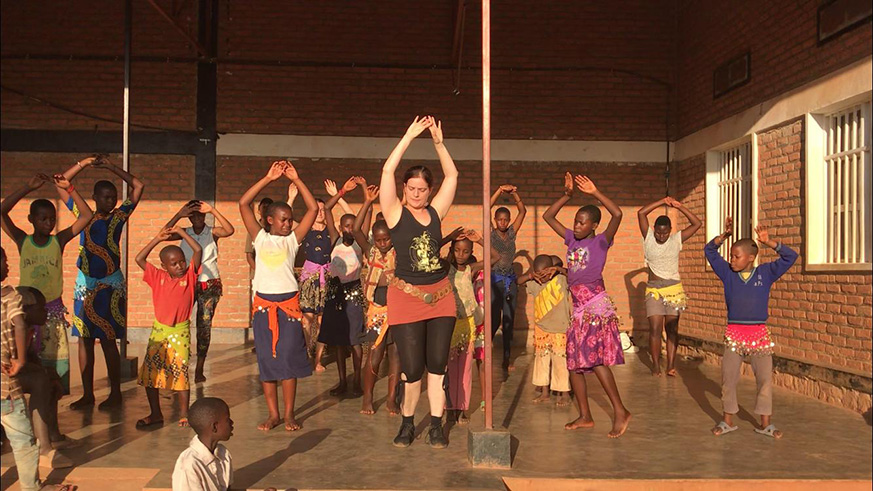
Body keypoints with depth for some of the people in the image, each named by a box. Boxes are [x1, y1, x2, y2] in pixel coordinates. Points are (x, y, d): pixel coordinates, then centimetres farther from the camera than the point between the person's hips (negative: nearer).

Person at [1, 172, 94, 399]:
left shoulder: (59, 241, -1)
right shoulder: (22, 241, -1)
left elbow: (87, 215, -7)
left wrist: (68, 188, -13)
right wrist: (28, 188, -18)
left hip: (53, 309, 0)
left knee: (55, 360, 1)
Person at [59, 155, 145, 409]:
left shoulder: (119, 216, 2)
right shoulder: (83, 214, 7)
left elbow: (138, 186, -2)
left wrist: (111, 167, -4)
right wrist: (83, 164, -2)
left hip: (111, 284, -3)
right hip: (85, 283, 3)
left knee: (108, 339, -3)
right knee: (84, 338, 6)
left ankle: (115, 393, 5)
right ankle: (87, 394, 14)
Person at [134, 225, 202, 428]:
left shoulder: (189, 276, -2)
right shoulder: (158, 277, 3)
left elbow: (198, 250, -10)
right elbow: (139, 259, -1)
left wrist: (181, 232, -4)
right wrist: (158, 239, -2)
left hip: (180, 331, -2)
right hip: (159, 330, 3)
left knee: (181, 372, -2)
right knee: (149, 372, 5)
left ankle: (183, 414, 10)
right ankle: (155, 414, 18)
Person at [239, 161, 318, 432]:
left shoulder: (293, 239, 7)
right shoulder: (260, 238, 7)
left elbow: (313, 208, 0)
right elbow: (243, 204, -1)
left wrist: (296, 179, -4)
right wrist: (268, 178, -6)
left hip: (289, 302, -1)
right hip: (263, 303, 1)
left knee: (289, 357, -1)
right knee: (267, 359, 5)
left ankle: (289, 414, 8)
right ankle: (273, 414, 13)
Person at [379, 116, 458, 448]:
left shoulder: (435, 213, 8)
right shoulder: (396, 214, -1)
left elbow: (452, 176, 9)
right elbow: (387, 171, -10)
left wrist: (438, 142, 4)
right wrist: (409, 137, -9)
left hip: (440, 295, 3)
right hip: (407, 296, -3)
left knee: (437, 364, 4)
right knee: (412, 368, -3)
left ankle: (436, 426, 15)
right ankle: (407, 423, 18)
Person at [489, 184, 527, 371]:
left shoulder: (512, 234, 9)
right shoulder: (491, 234, 0)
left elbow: (523, 211, 1)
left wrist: (514, 194, -12)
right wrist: (500, 191, -21)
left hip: (510, 281, 4)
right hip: (495, 280, -4)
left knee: (509, 322, 5)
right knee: (494, 321, -7)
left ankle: (507, 359, 10)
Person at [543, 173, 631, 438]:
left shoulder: (601, 241, -2)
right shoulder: (572, 239, 14)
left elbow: (617, 214, -19)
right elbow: (548, 216, 18)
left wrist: (595, 193, -17)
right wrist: (567, 195, 8)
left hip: (596, 304, -7)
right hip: (578, 307, 7)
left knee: (596, 359, -17)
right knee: (573, 362, 7)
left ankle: (620, 411, -9)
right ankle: (585, 416, 16)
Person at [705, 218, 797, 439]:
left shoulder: (765, 273, 1)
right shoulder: (728, 273, 4)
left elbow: (790, 256, -5)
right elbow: (709, 251, 4)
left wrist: (769, 242, -17)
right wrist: (724, 235, -9)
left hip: (759, 332, -1)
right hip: (734, 332, 1)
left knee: (765, 377, 3)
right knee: (728, 377, 4)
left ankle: (765, 423, 15)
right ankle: (728, 420, 18)